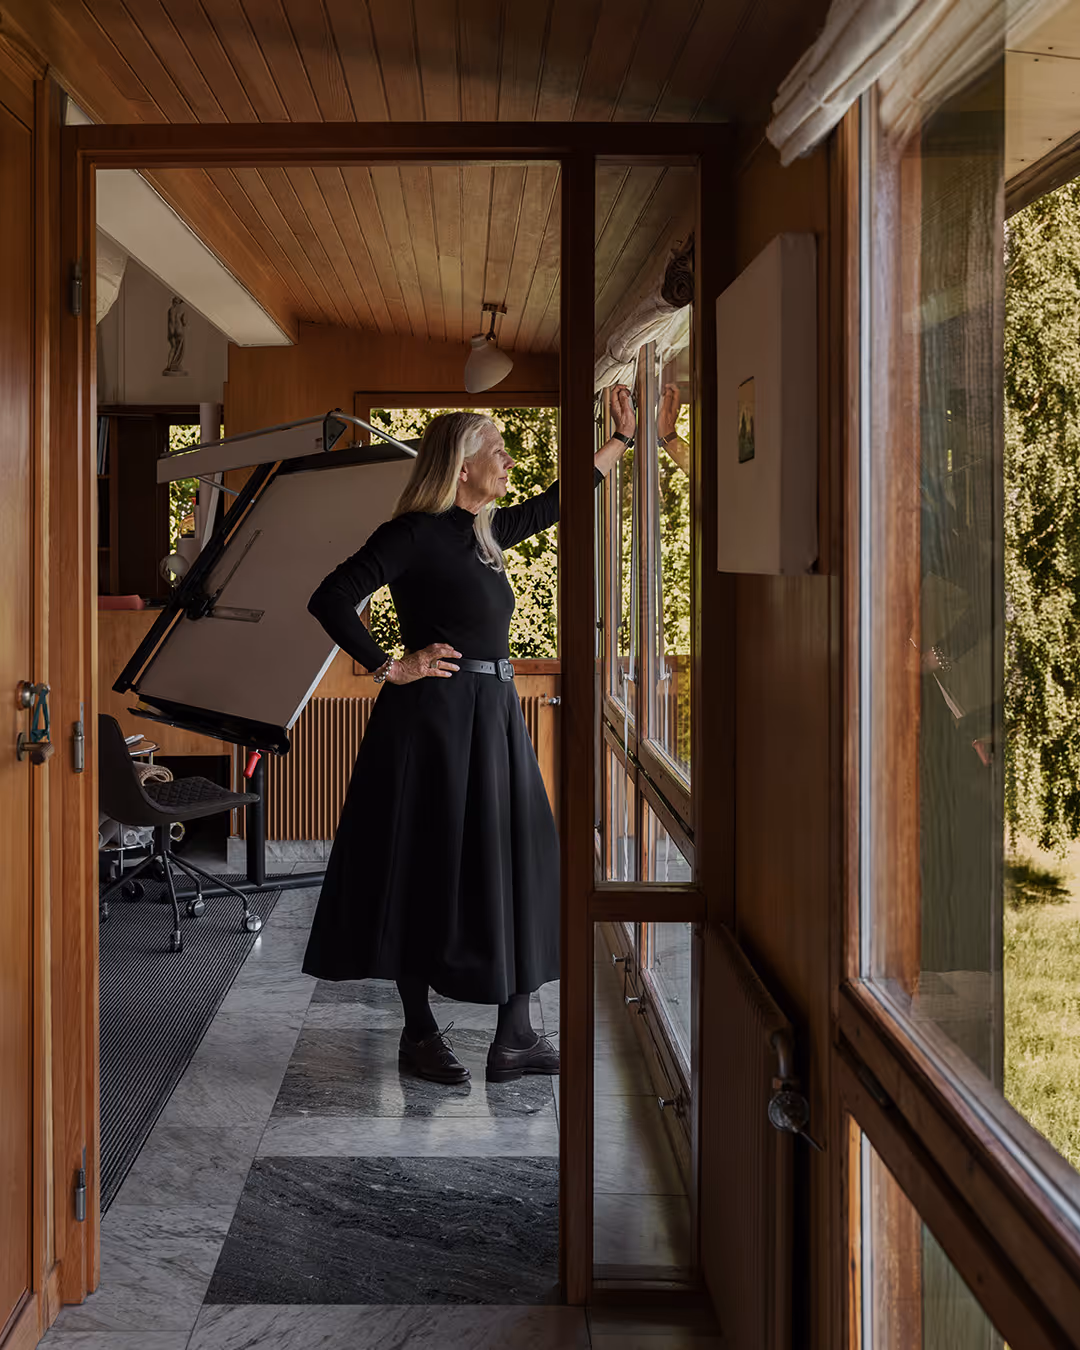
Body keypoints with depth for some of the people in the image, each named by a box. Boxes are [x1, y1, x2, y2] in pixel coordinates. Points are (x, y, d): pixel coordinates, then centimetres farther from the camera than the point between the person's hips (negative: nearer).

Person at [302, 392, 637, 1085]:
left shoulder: (484, 530, 13)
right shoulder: (415, 533, -11)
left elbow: (552, 505, 27)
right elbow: (331, 600, -15)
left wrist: (623, 436, 31)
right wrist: (391, 669, -13)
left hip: (493, 717, 9)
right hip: (434, 719, -9)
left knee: (512, 865, 7)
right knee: (429, 871, 1)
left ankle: (516, 1037, 14)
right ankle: (420, 1032, 15)